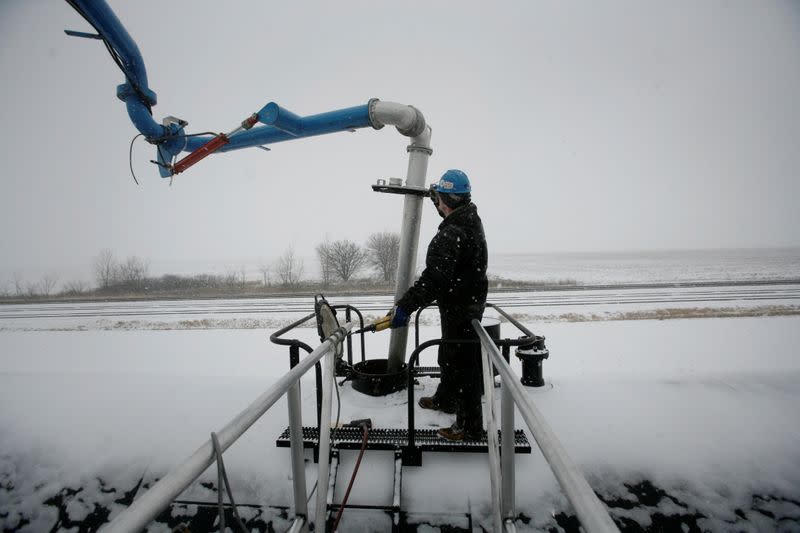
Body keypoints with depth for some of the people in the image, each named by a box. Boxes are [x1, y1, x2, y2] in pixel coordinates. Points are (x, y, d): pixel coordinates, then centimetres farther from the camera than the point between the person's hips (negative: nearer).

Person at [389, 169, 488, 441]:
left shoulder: (452, 234, -27)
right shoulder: (470, 219, 5)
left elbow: (435, 277, -36)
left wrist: (405, 305, -38)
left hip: (460, 309, -10)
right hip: (470, 301, 10)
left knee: (462, 364, 1)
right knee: (448, 355, 26)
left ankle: (470, 427, 15)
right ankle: (445, 399, 46)